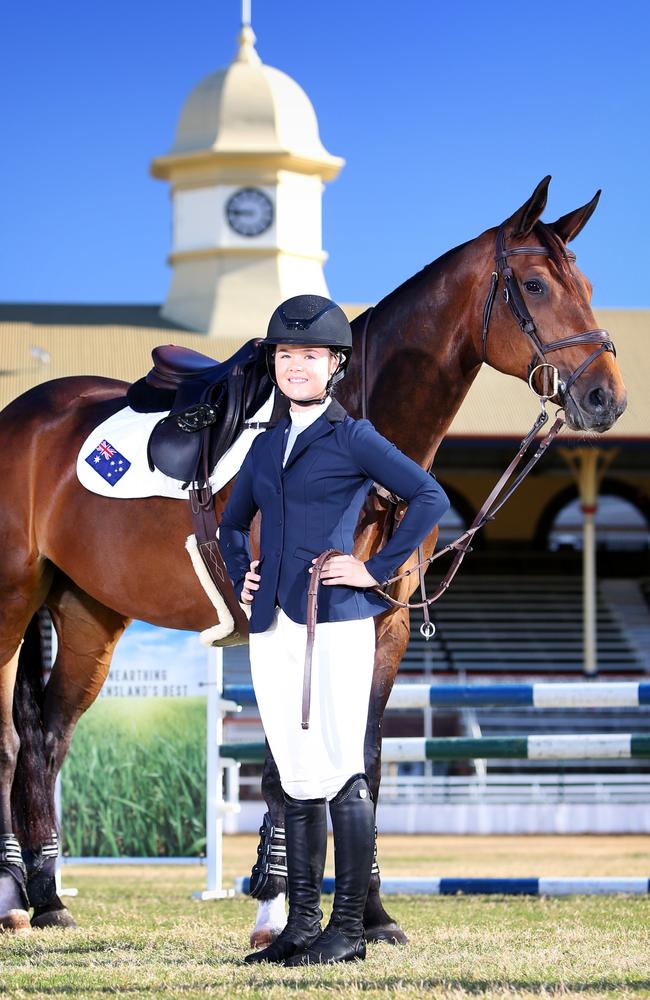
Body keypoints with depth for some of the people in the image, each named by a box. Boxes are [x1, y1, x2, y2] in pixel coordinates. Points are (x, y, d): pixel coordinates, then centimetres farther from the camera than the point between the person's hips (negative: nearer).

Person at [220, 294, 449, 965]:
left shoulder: (353, 439, -1)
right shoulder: (266, 445, 17)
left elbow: (429, 497, -9)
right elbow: (233, 523, 32)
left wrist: (377, 570, -10)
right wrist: (241, 577, 15)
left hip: (335, 621, -6)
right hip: (273, 626, 6)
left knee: (339, 772, -6)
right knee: (296, 779, 8)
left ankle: (349, 928, -2)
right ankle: (301, 926, 12)